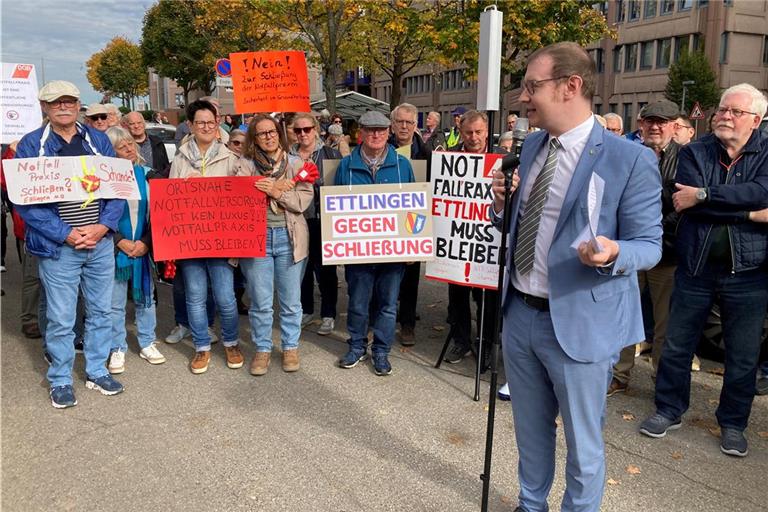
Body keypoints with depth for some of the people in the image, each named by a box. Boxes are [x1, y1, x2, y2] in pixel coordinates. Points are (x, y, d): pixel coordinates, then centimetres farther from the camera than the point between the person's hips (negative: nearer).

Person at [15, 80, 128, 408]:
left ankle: (97, 371, 29)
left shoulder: (98, 140, 7)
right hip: (58, 247, -3)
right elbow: (24, 200, -7)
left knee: (100, 310, 13)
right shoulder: (30, 145, -2)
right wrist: (67, 234, -15)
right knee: (61, 318, 3)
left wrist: (102, 227, -10)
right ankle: (60, 380, 21)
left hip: (101, 243, 3)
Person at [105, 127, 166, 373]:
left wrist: (145, 243, -9)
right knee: (115, 302, 5)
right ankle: (117, 349, 18)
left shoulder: (150, 176, 3)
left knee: (145, 297, 11)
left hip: (144, 248, 2)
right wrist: (121, 242, -12)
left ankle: (147, 343, 24)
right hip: (115, 249, -2)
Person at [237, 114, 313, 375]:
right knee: (260, 301, 7)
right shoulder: (245, 164, 4)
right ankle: (262, 349, 24)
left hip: (289, 238, 1)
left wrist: (275, 191, -17)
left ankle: (290, 347, 27)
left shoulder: (296, 163, 5)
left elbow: (304, 201, -4)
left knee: (291, 300, 10)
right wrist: (281, 188, -13)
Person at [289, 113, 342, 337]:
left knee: (325, 268, 3)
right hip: (297, 218, 3)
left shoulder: (331, 154, 1)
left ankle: (328, 315, 15)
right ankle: (305, 309, 28)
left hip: (323, 219, -3)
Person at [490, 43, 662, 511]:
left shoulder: (630, 159, -14)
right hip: (519, 313, 7)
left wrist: (612, 253, -32)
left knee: (582, 440, 13)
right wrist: (503, 203, -7)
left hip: (579, 322, -6)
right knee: (531, 429, 24)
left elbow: (649, 245, -10)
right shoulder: (532, 147, 7)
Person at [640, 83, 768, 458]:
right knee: (676, 345, 10)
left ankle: (733, 423, 29)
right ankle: (669, 410, 29)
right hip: (696, 267, 1)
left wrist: (703, 195, -23)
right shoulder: (694, 153, 2)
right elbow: (686, 204, -16)